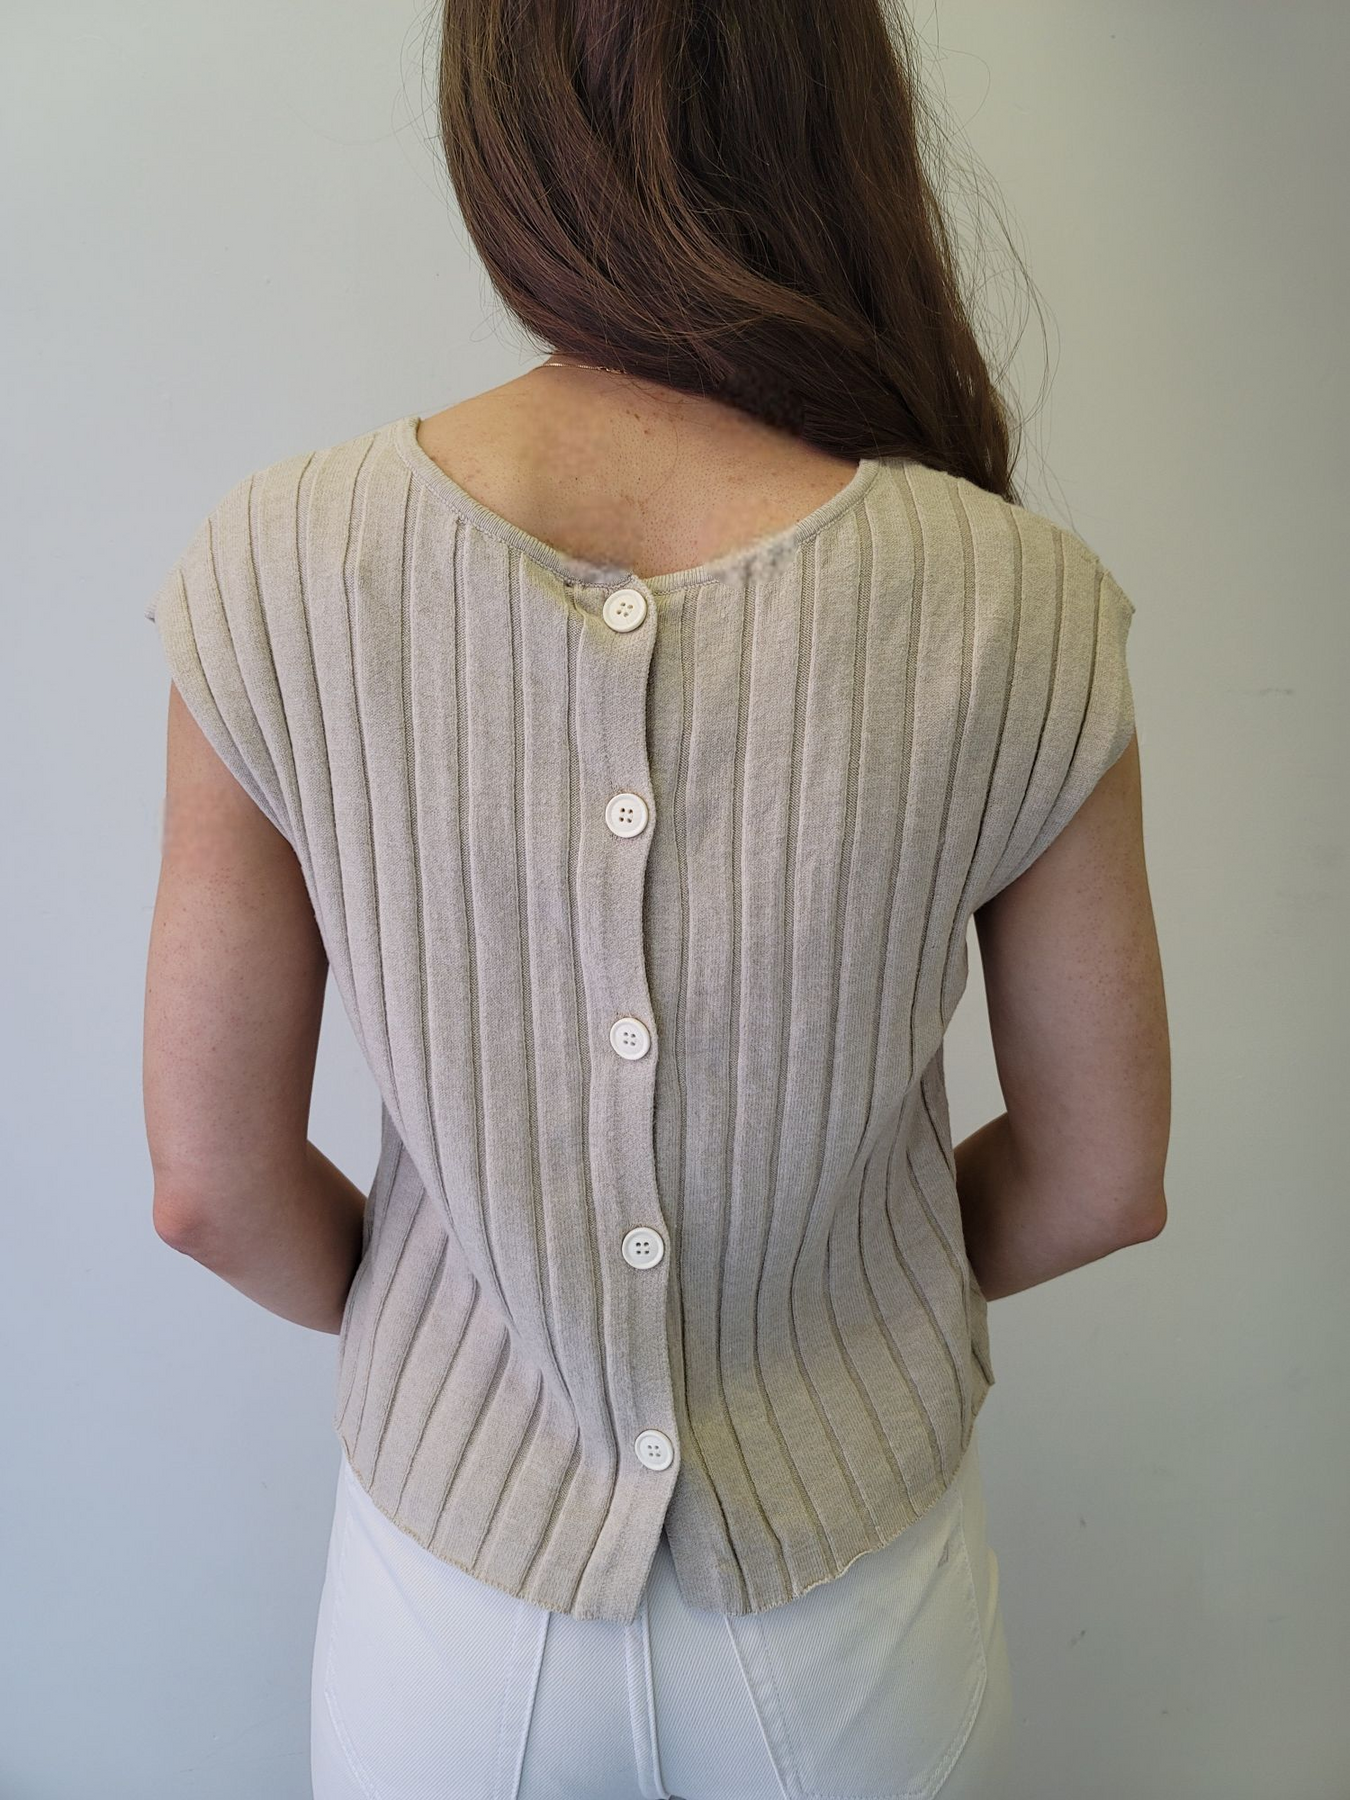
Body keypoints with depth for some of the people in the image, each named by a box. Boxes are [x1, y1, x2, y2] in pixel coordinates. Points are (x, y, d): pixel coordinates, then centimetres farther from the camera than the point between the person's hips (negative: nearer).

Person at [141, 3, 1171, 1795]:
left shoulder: (277, 575, -21)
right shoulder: (1018, 615, -22)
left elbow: (214, 1186, -12)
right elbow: (1100, 1181, -9)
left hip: (449, 1586, 1)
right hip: (854, 1608, 1)